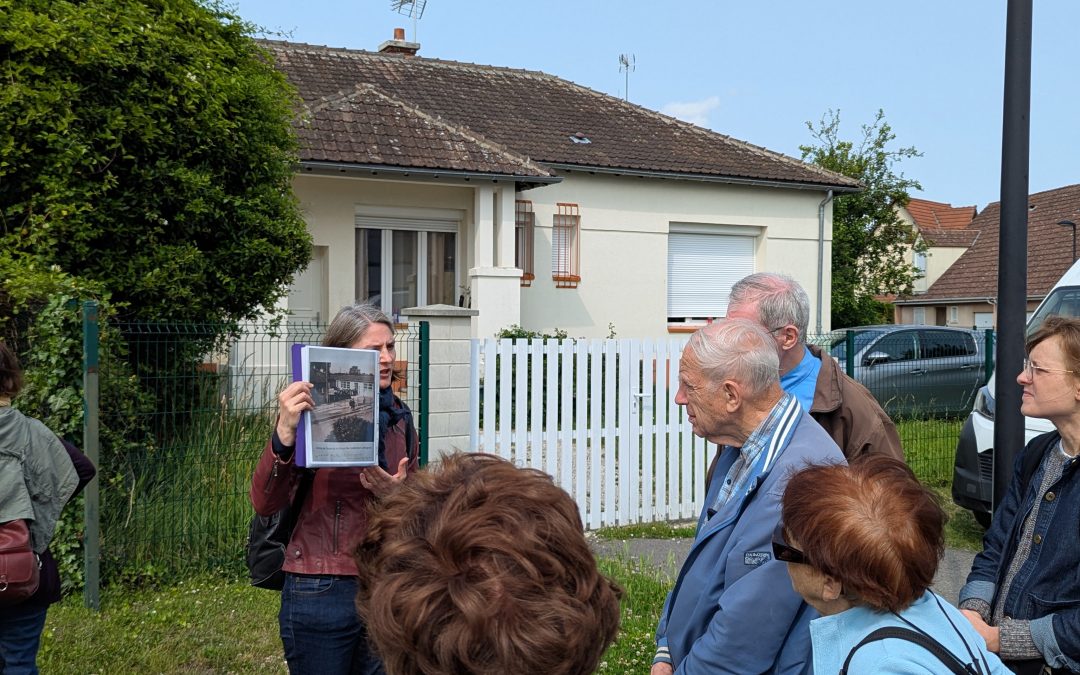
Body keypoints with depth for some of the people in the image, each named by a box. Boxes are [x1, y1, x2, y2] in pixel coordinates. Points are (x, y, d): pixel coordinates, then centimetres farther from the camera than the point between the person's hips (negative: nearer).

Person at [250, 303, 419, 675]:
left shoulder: (398, 417, 4)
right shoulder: (314, 412, -12)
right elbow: (265, 503, -20)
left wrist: (395, 495, -11)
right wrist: (284, 433, -36)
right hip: (322, 592, -5)